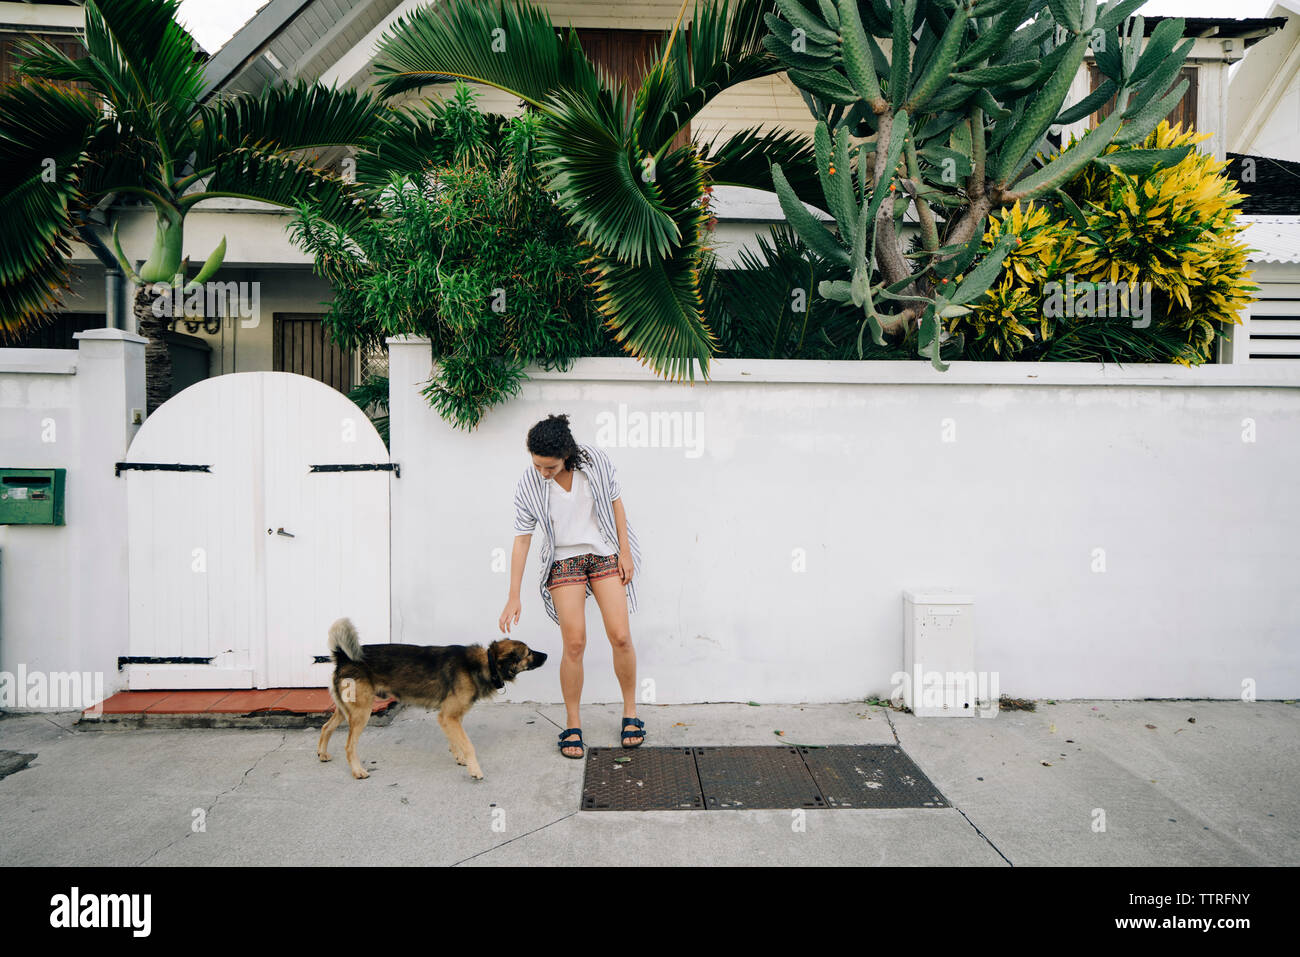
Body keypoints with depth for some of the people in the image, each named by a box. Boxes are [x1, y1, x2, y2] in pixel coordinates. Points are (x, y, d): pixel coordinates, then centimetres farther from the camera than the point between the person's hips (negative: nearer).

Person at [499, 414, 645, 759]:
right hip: (564, 562, 0)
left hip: (605, 555, 1)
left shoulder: (595, 461, -13)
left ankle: (630, 713, 15)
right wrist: (514, 596, -9)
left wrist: (625, 552, -2)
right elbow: (522, 539, -9)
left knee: (620, 636, -6)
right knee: (574, 644, -8)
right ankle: (573, 726, 9)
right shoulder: (528, 485, -13)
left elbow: (616, 502, 0)